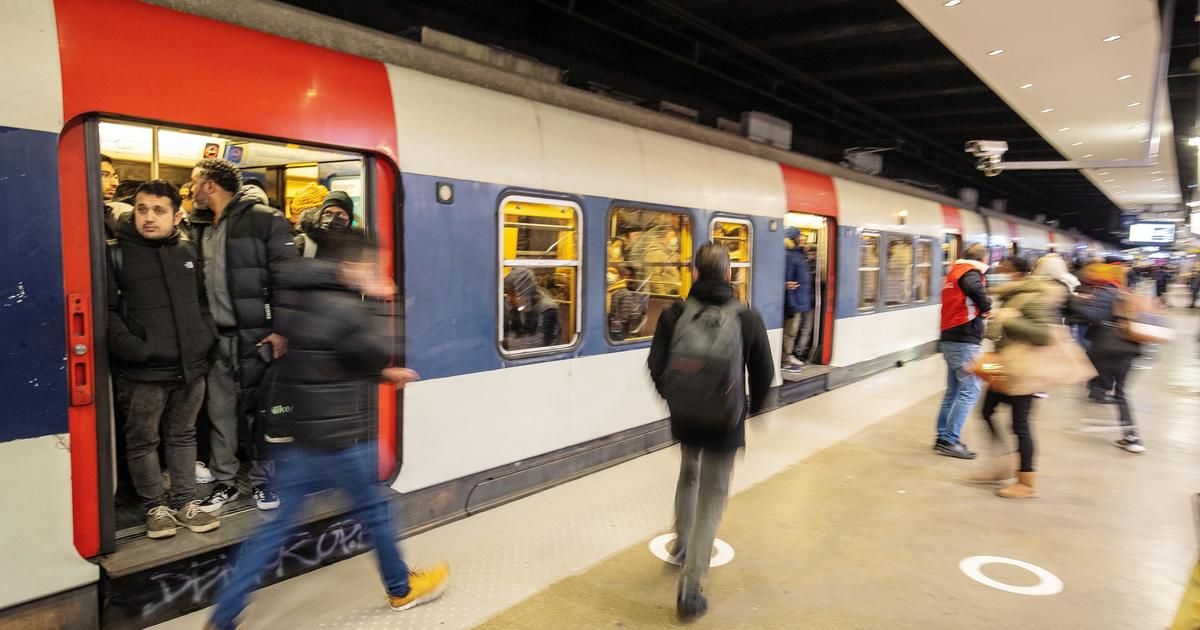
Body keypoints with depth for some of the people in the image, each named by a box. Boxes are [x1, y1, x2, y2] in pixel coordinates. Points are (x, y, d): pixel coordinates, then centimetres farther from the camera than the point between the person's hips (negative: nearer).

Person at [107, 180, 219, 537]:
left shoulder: (187, 252, 10)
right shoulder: (116, 254, -4)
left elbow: (203, 301, 18)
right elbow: (107, 312, -10)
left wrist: (206, 336, 5)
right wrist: (133, 349, -19)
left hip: (190, 366, 4)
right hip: (142, 372, -4)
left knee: (183, 437, 14)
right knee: (143, 441, 7)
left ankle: (185, 502, 26)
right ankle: (156, 506, 22)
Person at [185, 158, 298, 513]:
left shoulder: (264, 219, -7)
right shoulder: (198, 227, 12)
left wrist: (281, 330, -15)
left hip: (256, 335, -5)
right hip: (215, 337, 5)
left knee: (259, 408, 6)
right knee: (219, 411, 10)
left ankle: (263, 480, 19)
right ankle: (224, 481, 23)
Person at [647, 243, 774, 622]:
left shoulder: (674, 314, -6)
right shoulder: (748, 317, -7)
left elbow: (657, 366, -5)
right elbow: (764, 374, -1)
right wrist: (752, 406, 19)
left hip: (685, 416, 2)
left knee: (689, 476, 28)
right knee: (712, 497, 6)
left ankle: (682, 543, 44)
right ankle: (691, 586, -1)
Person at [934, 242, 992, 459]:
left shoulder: (954, 272, 19)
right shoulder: (971, 272, -9)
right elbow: (975, 288, -32)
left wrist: (980, 310, 8)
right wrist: (987, 307, -15)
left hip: (950, 338, 10)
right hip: (965, 341, -10)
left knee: (954, 390, 15)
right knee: (970, 390, -8)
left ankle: (943, 437, 18)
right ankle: (950, 441, -9)